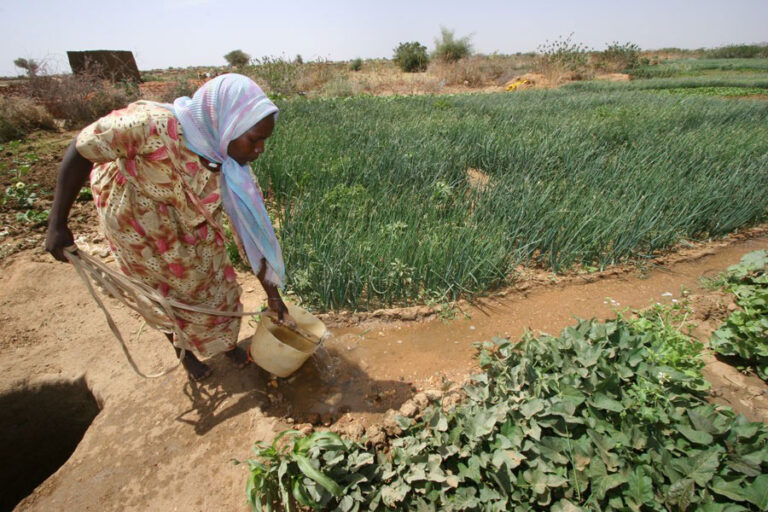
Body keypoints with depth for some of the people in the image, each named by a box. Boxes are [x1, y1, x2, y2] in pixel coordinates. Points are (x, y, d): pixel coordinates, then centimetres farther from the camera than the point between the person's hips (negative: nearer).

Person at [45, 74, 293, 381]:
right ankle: (184, 352, 42)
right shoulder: (154, 124, -37)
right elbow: (80, 150, -23)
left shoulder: (230, 167, -22)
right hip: (138, 226, -3)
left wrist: (273, 294, -12)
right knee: (164, 293, 15)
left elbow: (251, 230, -16)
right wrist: (57, 225, -19)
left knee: (215, 280, 12)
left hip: (191, 227, 3)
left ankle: (226, 341, 40)